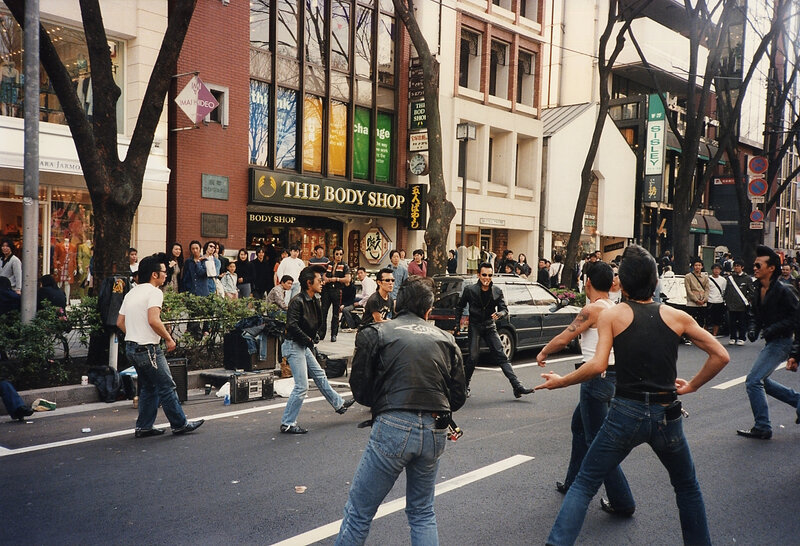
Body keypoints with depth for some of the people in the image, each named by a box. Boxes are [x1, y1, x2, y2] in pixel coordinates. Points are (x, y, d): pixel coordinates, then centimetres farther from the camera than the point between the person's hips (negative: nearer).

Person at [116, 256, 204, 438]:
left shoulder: (131, 293, 15)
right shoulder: (154, 292, -13)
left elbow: (120, 322, 16)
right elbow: (153, 320, -25)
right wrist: (169, 339, -14)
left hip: (131, 347, 9)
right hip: (148, 348, -9)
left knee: (148, 387, 17)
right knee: (167, 387, 0)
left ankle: (144, 427, 19)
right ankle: (180, 424, 8)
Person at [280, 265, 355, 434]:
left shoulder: (314, 300, 9)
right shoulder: (297, 301, -20)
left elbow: (316, 323, 21)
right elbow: (292, 325, -26)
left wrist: (315, 336, 5)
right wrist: (309, 339, -17)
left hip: (304, 346, 10)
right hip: (294, 345, -10)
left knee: (320, 376, 22)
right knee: (302, 386, -8)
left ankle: (338, 404, 38)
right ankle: (287, 424, 1)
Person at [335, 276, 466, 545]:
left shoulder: (375, 333, 5)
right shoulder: (445, 339, 13)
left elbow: (360, 389, 2)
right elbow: (458, 397, 12)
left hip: (394, 427, -4)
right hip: (435, 432, 4)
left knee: (359, 513, 8)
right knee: (423, 513, 23)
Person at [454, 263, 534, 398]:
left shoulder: (497, 291, 1)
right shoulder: (470, 290, -5)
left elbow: (504, 309, 3)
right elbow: (459, 307, 7)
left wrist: (499, 314, -20)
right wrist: (457, 324, 3)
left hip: (490, 326, 2)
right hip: (475, 327, -2)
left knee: (501, 356, -4)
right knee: (473, 357, -9)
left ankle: (517, 387, -9)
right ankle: (464, 386, 12)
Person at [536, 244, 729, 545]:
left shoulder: (611, 315, -4)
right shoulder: (676, 316, 4)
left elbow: (598, 365, -14)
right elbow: (720, 356, 3)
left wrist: (560, 382, -2)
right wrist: (692, 385, 14)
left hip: (626, 413, -2)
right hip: (667, 416, 2)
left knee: (583, 484, 6)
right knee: (687, 487, 27)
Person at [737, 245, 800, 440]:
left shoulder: (783, 291, -16)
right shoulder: (758, 290, 8)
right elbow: (753, 314, 17)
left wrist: (773, 329, -24)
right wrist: (752, 330, -2)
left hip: (781, 342, -9)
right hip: (771, 342, 9)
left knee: (753, 381, -12)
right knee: (762, 381, 19)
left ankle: (762, 428, -2)